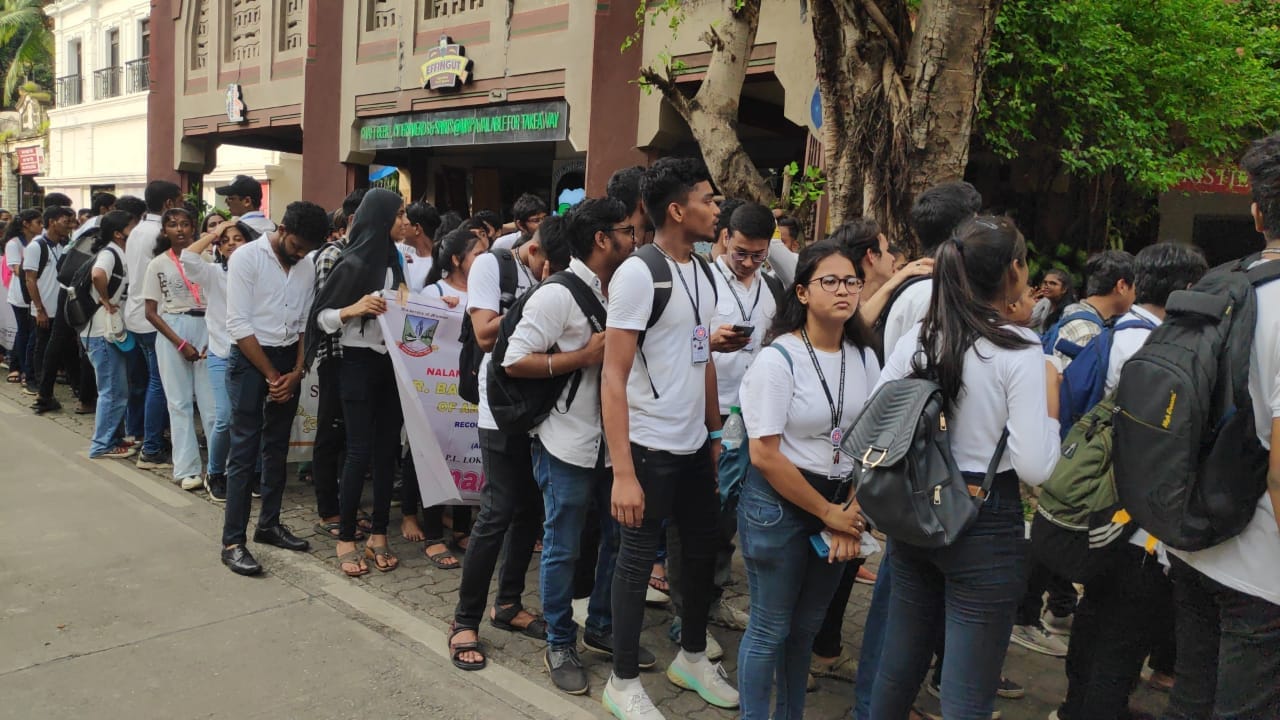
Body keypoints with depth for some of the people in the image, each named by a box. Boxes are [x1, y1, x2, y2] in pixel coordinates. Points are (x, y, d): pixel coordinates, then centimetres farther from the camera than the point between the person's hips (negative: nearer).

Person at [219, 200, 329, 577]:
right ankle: (233, 541, -1)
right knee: (244, 451, -5)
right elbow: (239, 325, -14)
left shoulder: (307, 267, 4)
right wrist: (271, 375, -13)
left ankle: (269, 523, 25)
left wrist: (296, 372, -6)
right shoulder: (246, 258, -11)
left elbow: (306, 324, 7)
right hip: (250, 359, -5)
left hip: (288, 360, 5)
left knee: (277, 447, 12)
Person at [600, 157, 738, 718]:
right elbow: (613, 378, -18)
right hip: (650, 447, -7)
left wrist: (716, 433, 14)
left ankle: (692, 658, 39)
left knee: (703, 551, 18)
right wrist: (622, 472, -23)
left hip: (695, 444, 8)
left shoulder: (703, 271, 6)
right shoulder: (638, 274, -16)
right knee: (638, 561, 6)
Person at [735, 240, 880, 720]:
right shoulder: (778, 359, -15)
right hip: (779, 504, -5)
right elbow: (765, 454, -17)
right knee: (771, 628, 6)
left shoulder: (864, 357, 2)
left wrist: (851, 516, -7)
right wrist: (827, 512, -12)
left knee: (808, 626, 18)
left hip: (840, 504, 6)